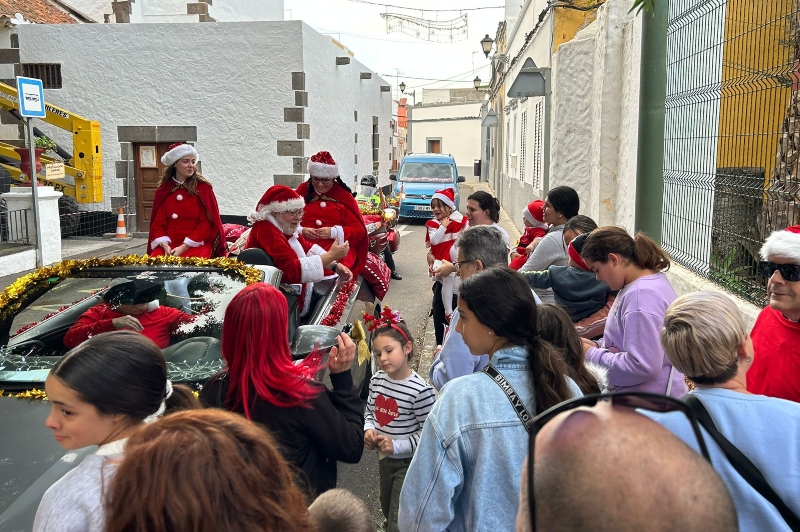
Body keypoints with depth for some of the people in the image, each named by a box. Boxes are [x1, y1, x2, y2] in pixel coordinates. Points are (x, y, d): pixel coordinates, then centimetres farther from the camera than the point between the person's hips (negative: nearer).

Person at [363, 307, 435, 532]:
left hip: (409, 462, -6)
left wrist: (397, 445, -26)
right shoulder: (376, 380, -7)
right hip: (384, 458, 7)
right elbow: (370, 411, 10)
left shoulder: (420, 390, -25)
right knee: (387, 509, 28)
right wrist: (369, 430, -10)